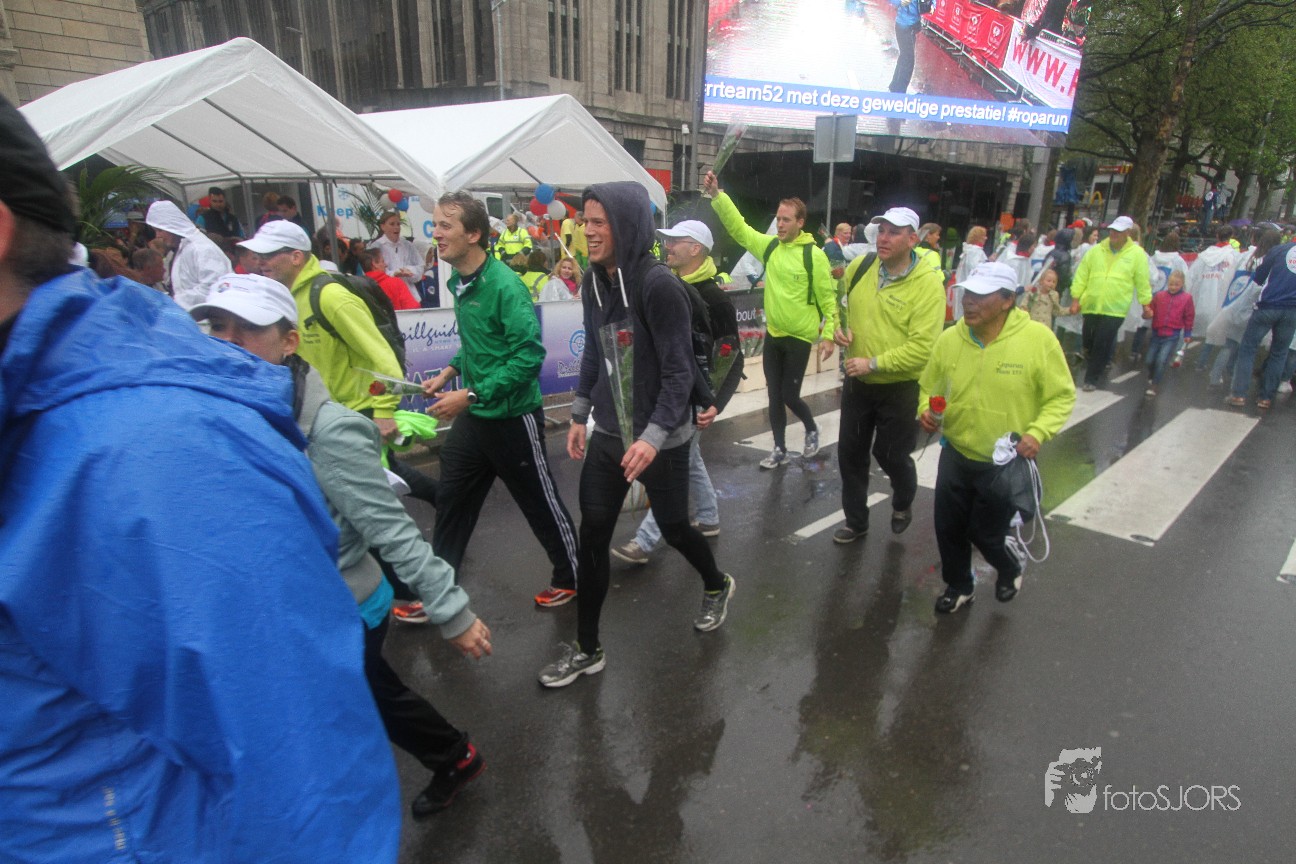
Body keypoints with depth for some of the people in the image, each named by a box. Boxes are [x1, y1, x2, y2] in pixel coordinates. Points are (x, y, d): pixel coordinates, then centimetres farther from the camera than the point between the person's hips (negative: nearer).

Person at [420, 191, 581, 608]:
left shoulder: (504, 285, -21)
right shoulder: (460, 283, 5)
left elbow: (529, 356, -26)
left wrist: (471, 395, -26)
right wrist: (450, 371, 5)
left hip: (511, 417, -8)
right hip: (472, 416, 8)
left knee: (541, 503, 9)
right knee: (452, 500, 14)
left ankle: (571, 577, 31)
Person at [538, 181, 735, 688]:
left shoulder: (658, 284, -19)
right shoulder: (594, 281, 2)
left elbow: (680, 370, -19)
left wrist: (654, 436, -26)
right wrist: (580, 414, 14)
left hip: (661, 438, -6)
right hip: (607, 434, 6)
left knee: (672, 527, 13)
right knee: (592, 536, 5)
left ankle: (717, 586, 46)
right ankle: (587, 649, 21)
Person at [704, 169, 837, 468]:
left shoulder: (814, 254, -13)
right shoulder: (769, 245, 1)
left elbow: (827, 297, -11)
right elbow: (737, 226, -2)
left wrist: (828, 334, -13)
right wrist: (716, 195, -13)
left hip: (799, 338, -5)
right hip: (772, 334, 5)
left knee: (789, 395, 0)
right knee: (774, 396, 11)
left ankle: (812, 429, 31)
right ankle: (780, 449, 24)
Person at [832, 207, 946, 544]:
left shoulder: (928, 283, -20)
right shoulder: (859, 267, -4)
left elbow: (923, 346, -26)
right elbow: (837, 300, 16)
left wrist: (874, 363, -27)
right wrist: (837, 326, -3)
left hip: (900, 388, -5)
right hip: (856, 381, 5)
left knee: (891, 455, 11)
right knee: (850, 452, 13)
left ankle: (903, 503, 45)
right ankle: (856, 520, 32)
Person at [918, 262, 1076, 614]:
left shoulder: (1038, 338, -17)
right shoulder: (949, 338, -8)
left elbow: (1062, 396, -8)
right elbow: (928, 387, 6)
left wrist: (1037, 433, -22)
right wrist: (926, 411, -14)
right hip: (955, 455, 4)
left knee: (985, 533, 8)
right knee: (948, 528, 13)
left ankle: (1010, 569, 44)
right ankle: (959, 586, 40)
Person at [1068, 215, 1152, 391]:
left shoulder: (1137, 254, 0)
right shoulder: (1096, 250, 5)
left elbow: (1142, 282, 4)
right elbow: (1081, 276, 5)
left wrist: (1145, 303, 6)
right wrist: (1075, 299, 1)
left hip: (1115, 310, -3)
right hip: (1091, 306, 3)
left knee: (1103, 346, -3)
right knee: (1088, 341, 10)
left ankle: (1092, 379, 7)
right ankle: (1096, 369, 32)